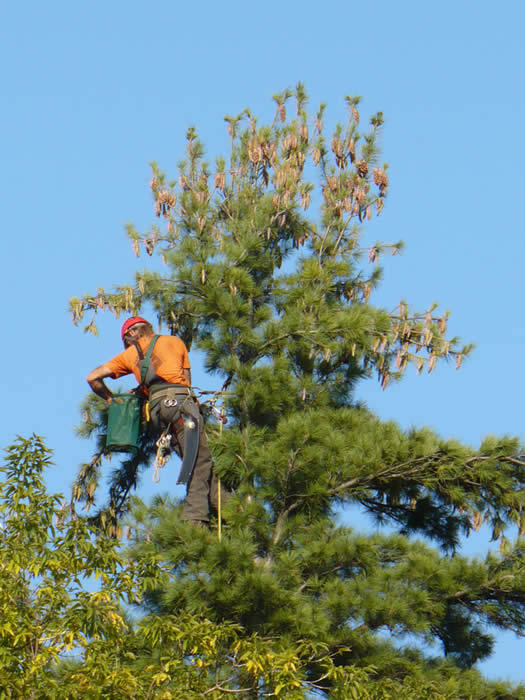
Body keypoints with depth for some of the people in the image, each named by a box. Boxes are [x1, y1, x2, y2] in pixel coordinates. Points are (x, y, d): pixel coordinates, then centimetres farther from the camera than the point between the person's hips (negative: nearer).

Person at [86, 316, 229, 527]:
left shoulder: (129, 354, 25)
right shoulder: (173, 341, 24)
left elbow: (92, 378, 23)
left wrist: (111, 399, 37)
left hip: (156, 407, 3)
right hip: (179, 399, -3)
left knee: (196, 462, 6)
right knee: (199, 460, -11)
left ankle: (225, 502, -4)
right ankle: (194, 517, -24)